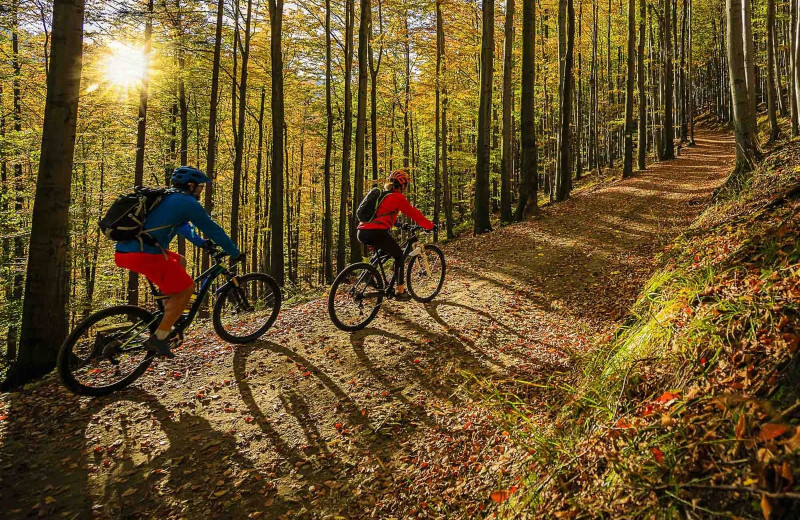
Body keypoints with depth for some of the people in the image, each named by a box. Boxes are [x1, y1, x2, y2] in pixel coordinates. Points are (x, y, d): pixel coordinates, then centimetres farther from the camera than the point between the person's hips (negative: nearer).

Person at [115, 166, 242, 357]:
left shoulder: (167, 198, 24)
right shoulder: (187, 202, -2)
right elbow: (212, 229, 2)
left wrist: (201, 242, 47)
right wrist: (235, 253, 11)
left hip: (124, 251, 10)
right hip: (143, 254, -10)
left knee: (179, 262, 28)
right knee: (186, 288, 2)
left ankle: (169, 315, 26)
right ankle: (158, 339, 1)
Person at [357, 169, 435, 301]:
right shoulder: (398, 197, 1)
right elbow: (414, 214, 4)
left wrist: (396, 223, 48)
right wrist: (430, 226, 14)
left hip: (362, 232, 8)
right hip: (376, 232, -8)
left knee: (381, 252, 34)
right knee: (399, 255, 13)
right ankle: (400, 291, 11)